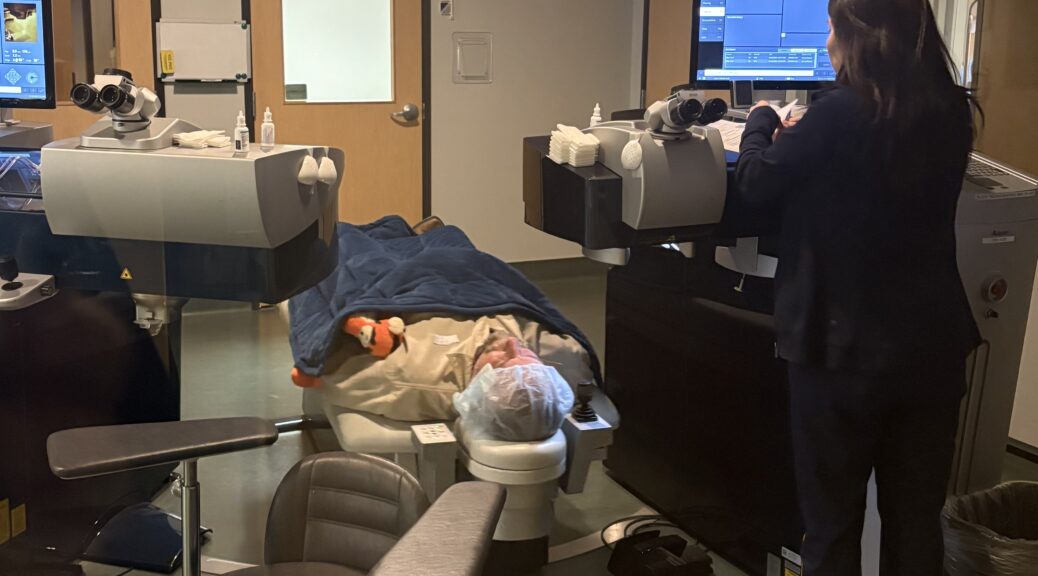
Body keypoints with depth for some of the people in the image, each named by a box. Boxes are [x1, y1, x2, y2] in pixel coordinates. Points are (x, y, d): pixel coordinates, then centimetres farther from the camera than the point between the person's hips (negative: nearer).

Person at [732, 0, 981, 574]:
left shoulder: (841, 113, -18)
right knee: (917, 518, 16)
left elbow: (755, 186, -4)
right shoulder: (951, 113, 0)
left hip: (845, 344, -5)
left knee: (833, 520, 10)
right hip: (934, 341, 6)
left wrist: (762, 122, 13)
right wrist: (806, 138, 20)